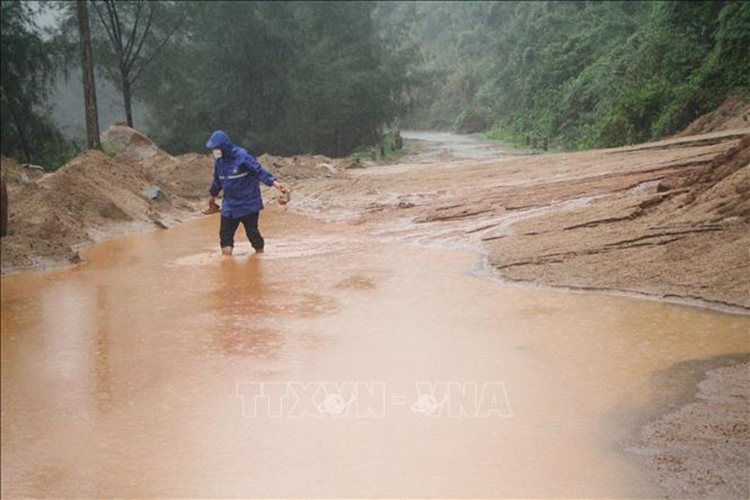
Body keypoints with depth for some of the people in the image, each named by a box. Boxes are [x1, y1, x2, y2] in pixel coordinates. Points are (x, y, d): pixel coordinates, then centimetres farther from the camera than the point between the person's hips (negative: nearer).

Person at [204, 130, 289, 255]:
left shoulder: (242, 157, -19)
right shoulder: (219, 161, 3)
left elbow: (260, 172, -22)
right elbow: (217, 180, 20)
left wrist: (275, 183, -35)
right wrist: (213, 196, 31)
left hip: (248, 204, -6)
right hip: (229, 206, 6)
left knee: (252, 232, 6)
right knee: (225, 234, 1)